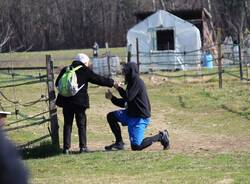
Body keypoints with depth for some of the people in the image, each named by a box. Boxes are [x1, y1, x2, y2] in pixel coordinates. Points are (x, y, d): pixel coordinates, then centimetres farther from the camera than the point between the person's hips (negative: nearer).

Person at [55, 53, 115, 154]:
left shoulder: (65, 70, 8)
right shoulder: (85, 71, -1)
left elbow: (57, 83, 15)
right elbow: (99, 80, 2)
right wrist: (112, 82, 10)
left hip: (66, 101, 3)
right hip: (80, 101, -3)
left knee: (67, 124, 7)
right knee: (81, 124, 8)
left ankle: (66, 148, 1)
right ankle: (83, 146, 4)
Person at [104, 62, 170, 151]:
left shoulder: (137, 81, -15)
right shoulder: (131, 82, 14)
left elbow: (128, 97, -24)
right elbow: (125, 103, 17)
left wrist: (119, 88, -9)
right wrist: (112, 98, 8)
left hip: (140, 118, -10)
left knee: (136, 146, -14)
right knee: (111, 116, 9)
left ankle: (160, 137, 2)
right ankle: (119, 143, 11)